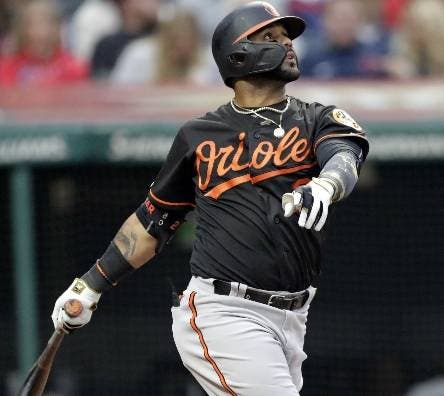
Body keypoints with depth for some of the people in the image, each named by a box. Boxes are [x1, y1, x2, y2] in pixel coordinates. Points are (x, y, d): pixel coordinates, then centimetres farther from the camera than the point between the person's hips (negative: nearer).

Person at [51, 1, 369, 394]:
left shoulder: (317, 121, 10)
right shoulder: (198, 136, 9)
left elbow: (344, 160, -13)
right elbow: (155, 218, 19)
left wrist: (322, 188, -37)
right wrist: (91, 284, 19)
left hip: (290, 319, 3)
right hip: (222, 313, -3)